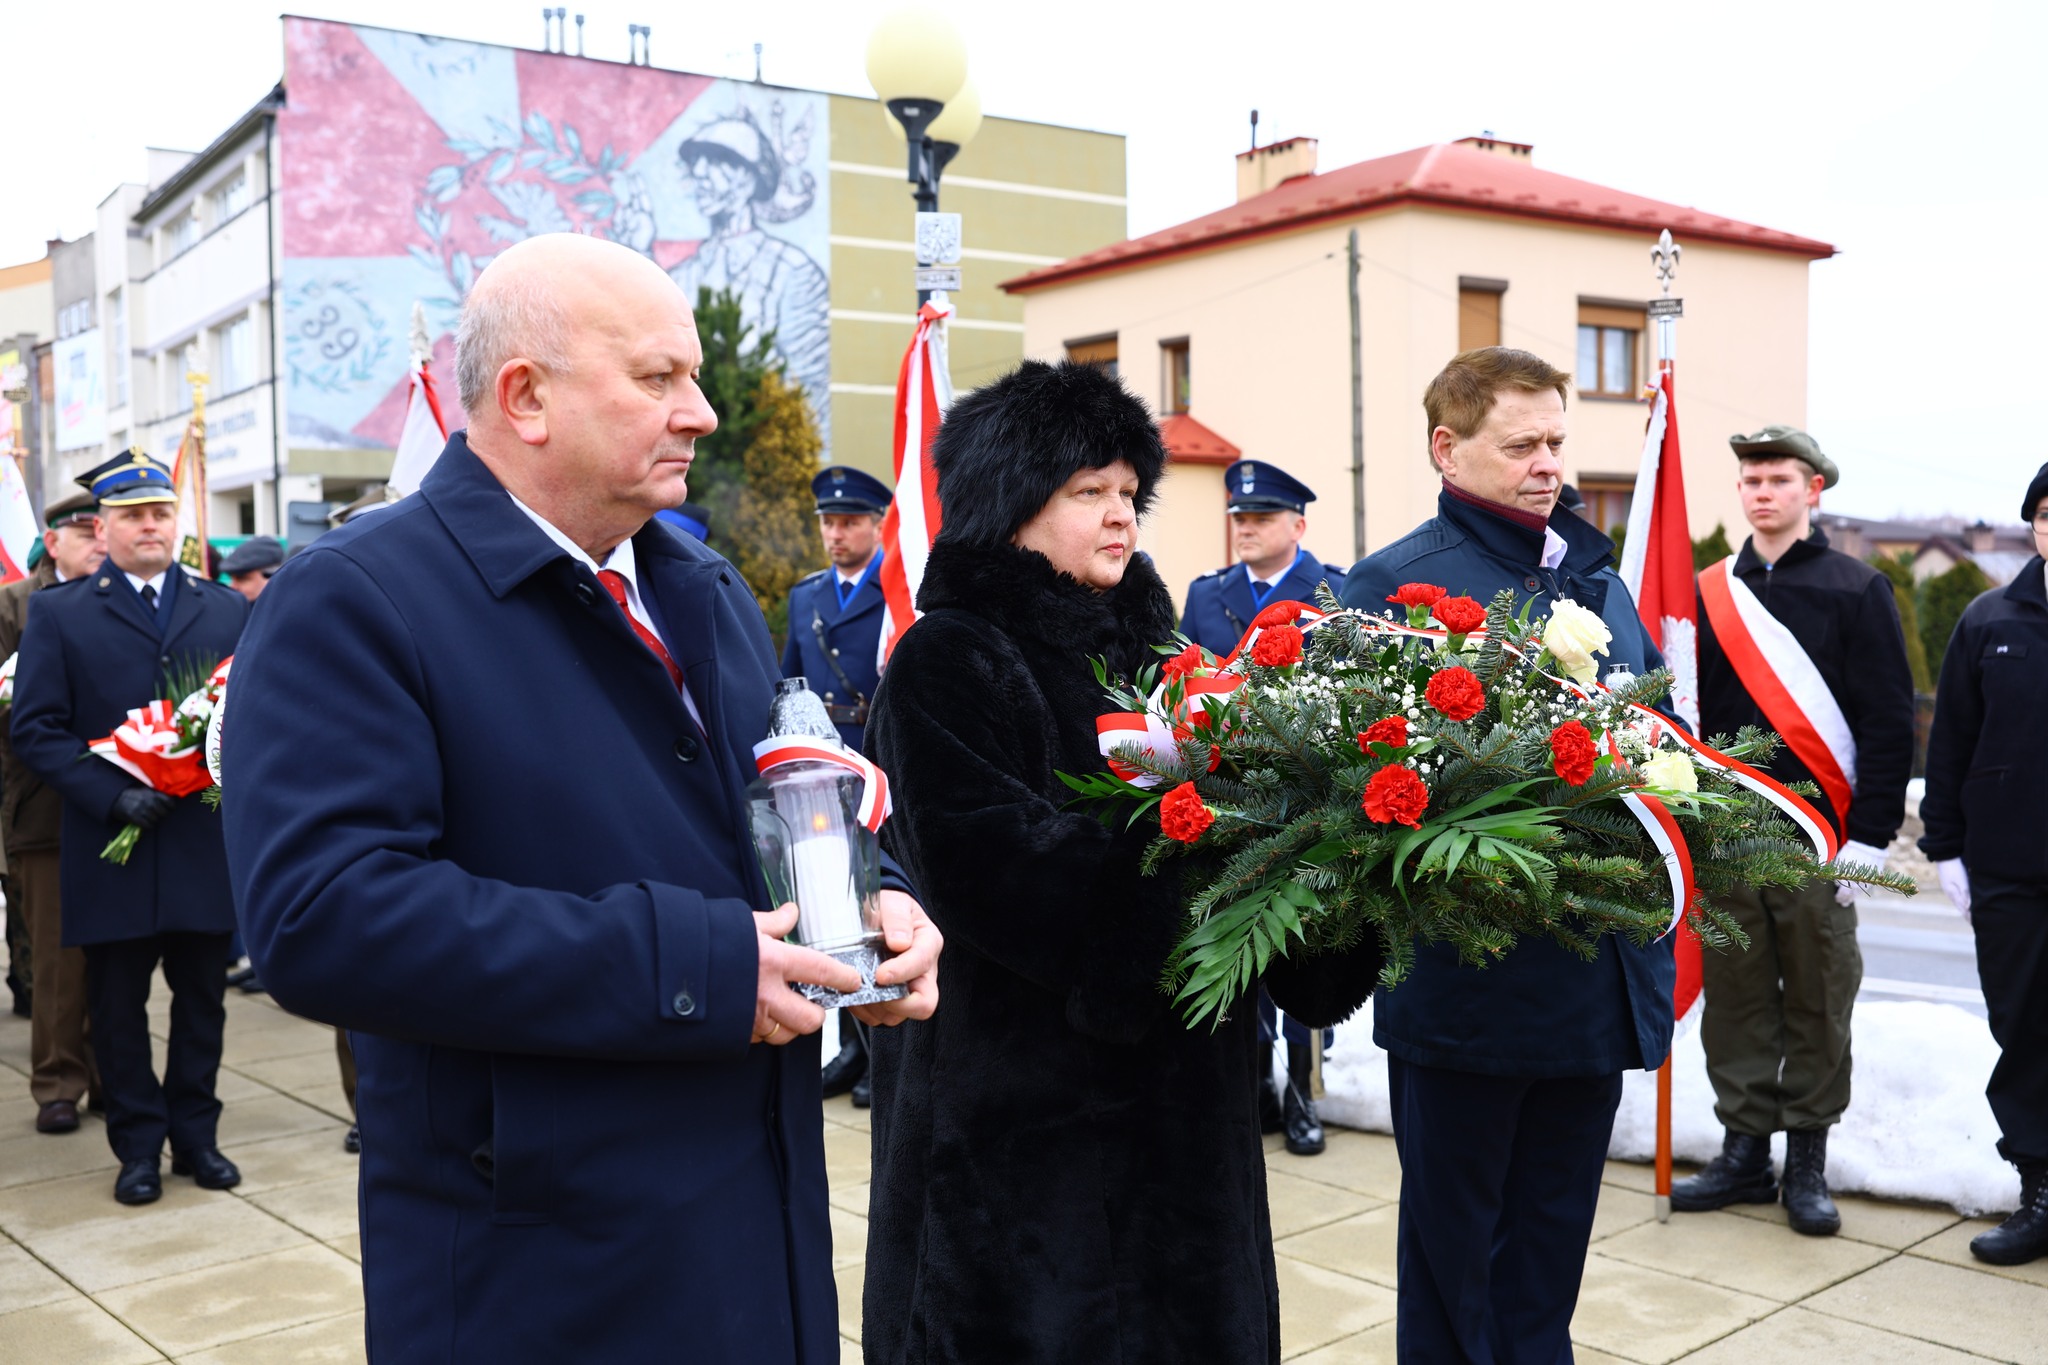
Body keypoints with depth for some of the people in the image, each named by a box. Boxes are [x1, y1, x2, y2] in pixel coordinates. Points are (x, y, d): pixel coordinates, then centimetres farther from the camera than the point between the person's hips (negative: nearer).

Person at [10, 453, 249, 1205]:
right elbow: (35, 728, -3)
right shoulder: (57, 614, 3)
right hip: (112, 846, -1)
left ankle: (195, 1135, 24)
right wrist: (113, 796, -15)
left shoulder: (228, 610, 9)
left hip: (206, 841, 2)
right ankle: (139, 1146, 21)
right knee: (118, 1007, 8)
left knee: (201, 1001, 10)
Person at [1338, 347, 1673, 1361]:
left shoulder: (1597, 574, 13)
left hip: (1599, 970, 7)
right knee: (1453, 1238, 11)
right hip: (1470, 981, -6)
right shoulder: (1390, 584, -10)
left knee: (1553, 1235, 19)